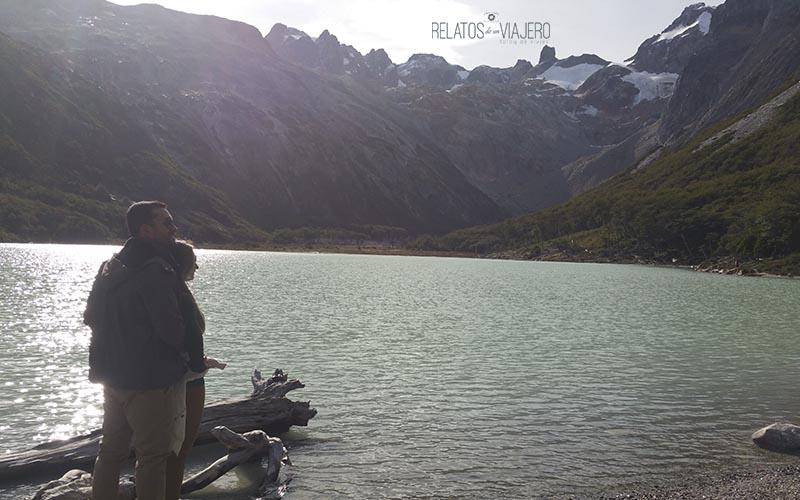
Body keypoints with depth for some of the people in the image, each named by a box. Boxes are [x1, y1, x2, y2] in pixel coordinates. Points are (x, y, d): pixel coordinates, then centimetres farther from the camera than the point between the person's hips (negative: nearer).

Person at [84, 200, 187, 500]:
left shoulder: (110, 267, 9)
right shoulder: (156, 271, -21)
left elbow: (91, 318, 17)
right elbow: (173, 331, -24)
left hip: (114, 378, 9)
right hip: (153, 382, -9)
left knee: (111, 451, 20)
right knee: (152, 458, 2)